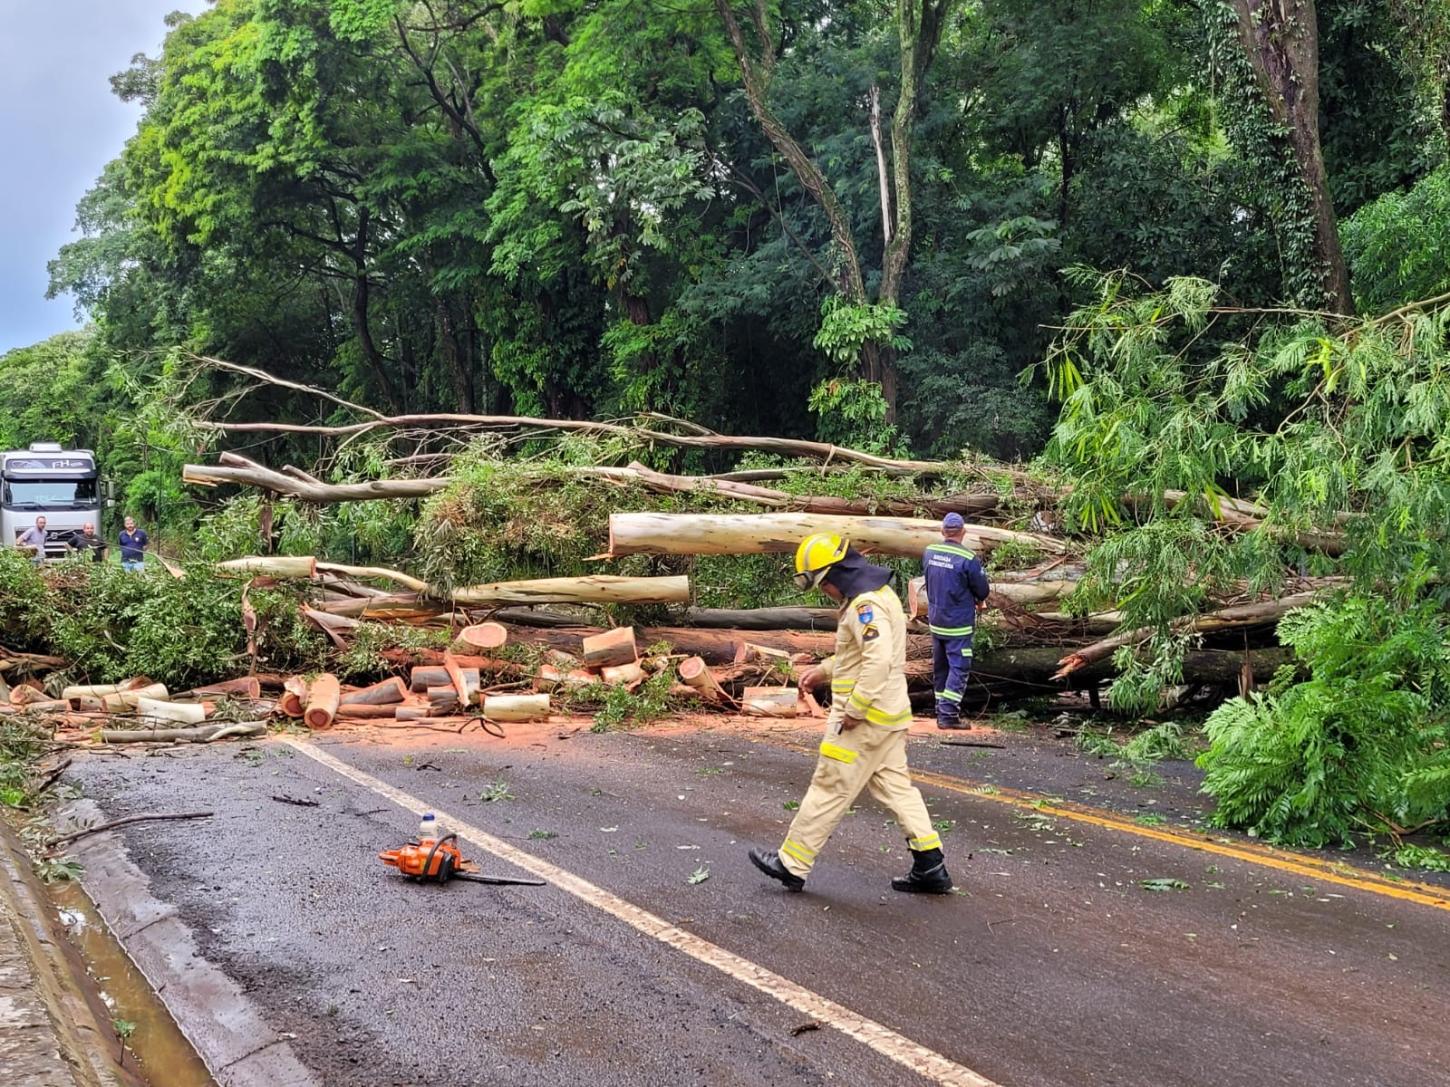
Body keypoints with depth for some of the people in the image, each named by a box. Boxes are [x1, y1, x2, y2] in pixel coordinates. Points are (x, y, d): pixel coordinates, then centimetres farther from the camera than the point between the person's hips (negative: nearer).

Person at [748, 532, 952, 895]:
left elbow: (879, 660, -30)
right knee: (896, 787, 13)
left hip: (865, 719, -10)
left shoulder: (865, 603, -20)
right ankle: (930, 867, 14)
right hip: (888, 716, 10)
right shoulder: (877, 594, 14)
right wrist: (825, 670, 18)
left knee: (829, 790, 1)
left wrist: (854, 709, -24)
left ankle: (791, 865, 12)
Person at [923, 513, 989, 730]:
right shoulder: (968, 559, -19)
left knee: (940, 667, 16)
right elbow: (983, 591, -10)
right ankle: (948, 715, -7)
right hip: (959, 624, -6)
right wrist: (978, 600, 14)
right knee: (959, 668, -1)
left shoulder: (929, 552, -1)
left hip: (935, 621, 6)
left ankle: (942, 710, 24)